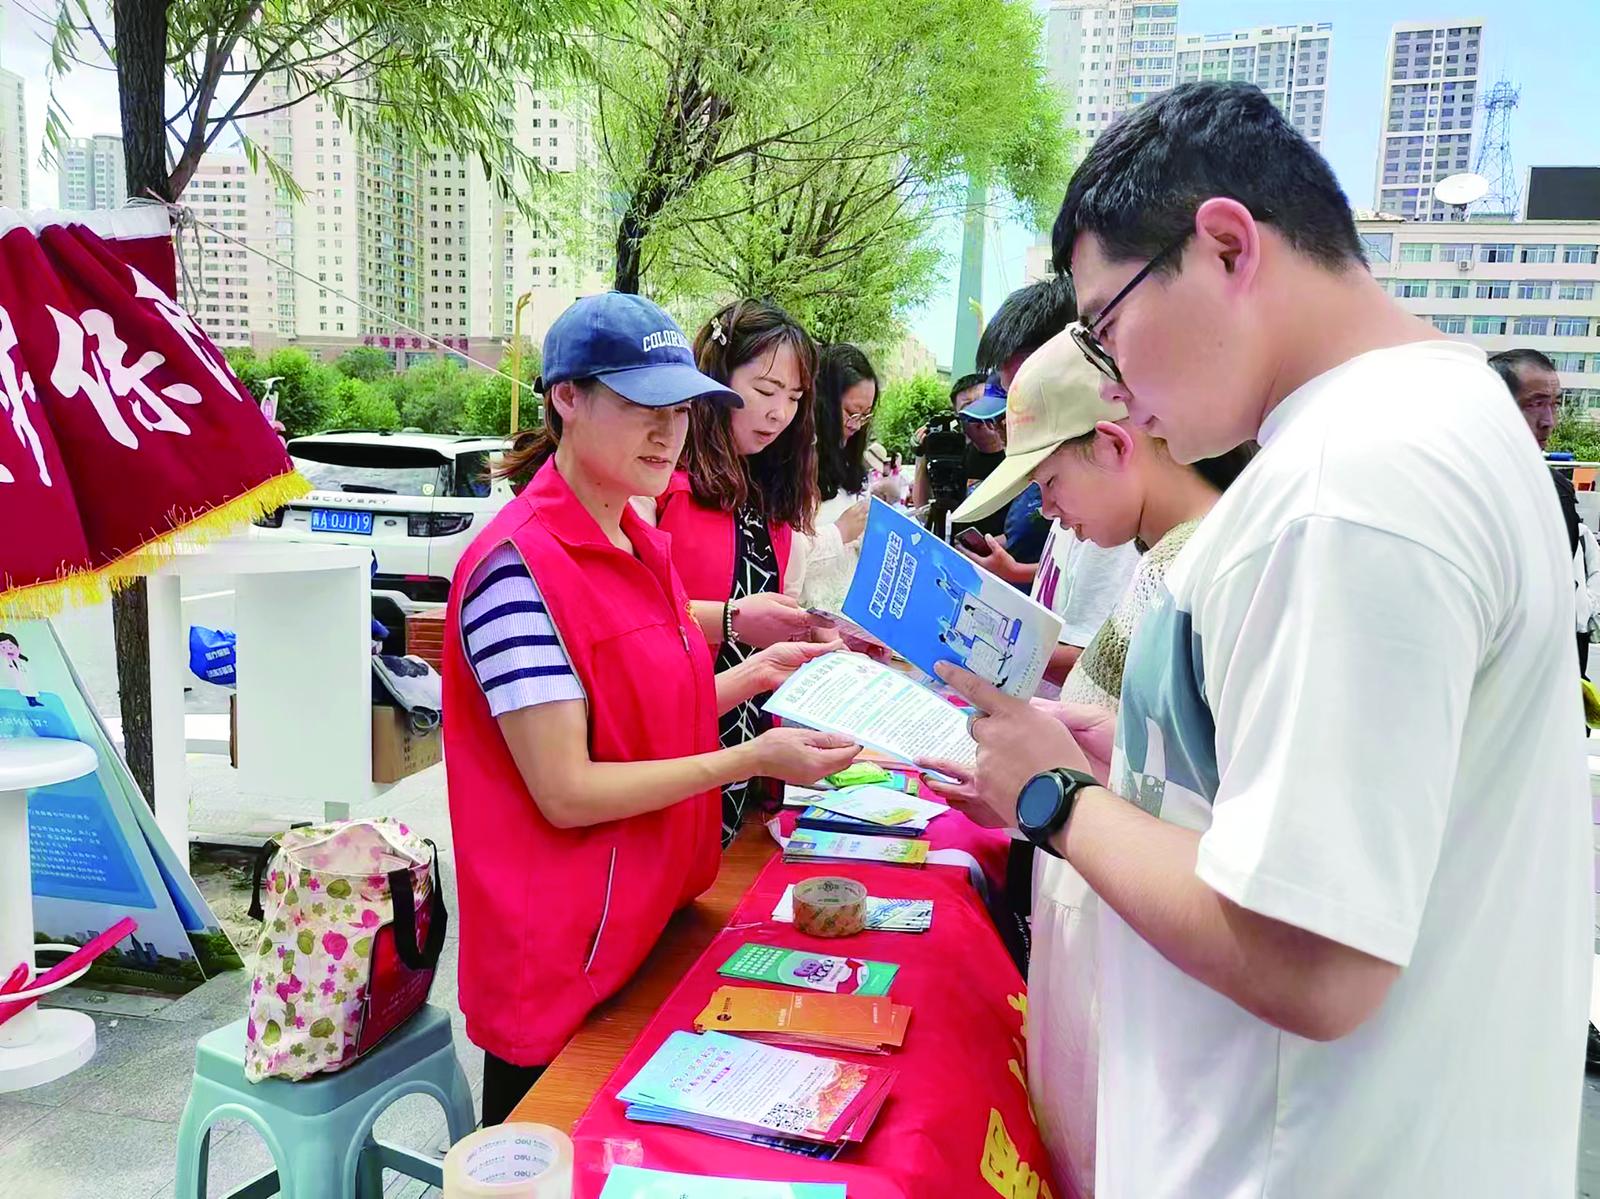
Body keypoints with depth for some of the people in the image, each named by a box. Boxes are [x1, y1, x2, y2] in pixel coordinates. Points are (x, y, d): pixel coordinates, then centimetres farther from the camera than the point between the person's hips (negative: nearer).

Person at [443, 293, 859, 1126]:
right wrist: (751, 760, -24)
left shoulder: (640, 543, 6)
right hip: (562, 968, -8)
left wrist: (751, 676, 1)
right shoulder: (520, 567, -21)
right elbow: (566, 792, -23)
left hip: (651, 929, 8)